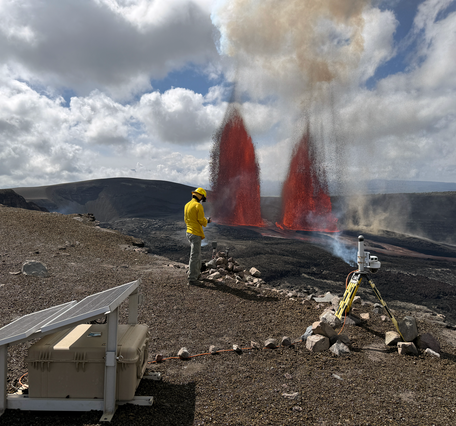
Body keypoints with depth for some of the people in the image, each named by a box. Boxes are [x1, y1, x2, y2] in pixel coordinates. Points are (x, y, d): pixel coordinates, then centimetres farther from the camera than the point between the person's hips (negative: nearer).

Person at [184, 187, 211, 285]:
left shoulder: (187, 205, 10)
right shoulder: (198, 206, -17)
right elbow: (202, 221, -18)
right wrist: (207, 220, 5)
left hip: (189, 232, 9)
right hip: (196, 234, -9)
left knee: (197, 254, 23)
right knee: (194, 256, -3)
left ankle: (196, 272, 34)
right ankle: (192, 278, 3)